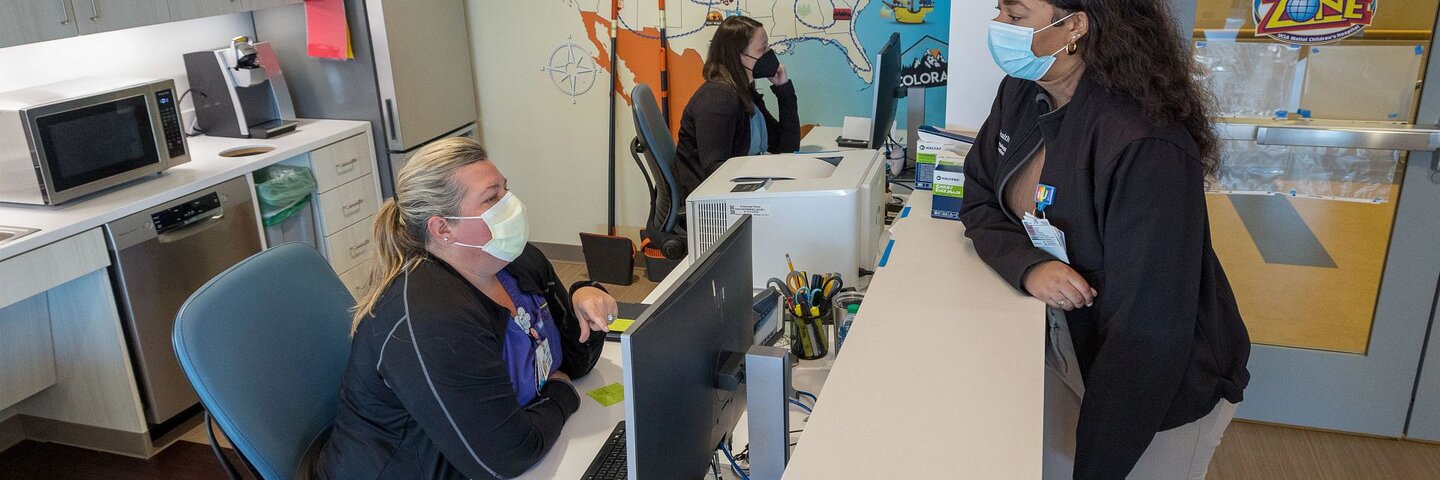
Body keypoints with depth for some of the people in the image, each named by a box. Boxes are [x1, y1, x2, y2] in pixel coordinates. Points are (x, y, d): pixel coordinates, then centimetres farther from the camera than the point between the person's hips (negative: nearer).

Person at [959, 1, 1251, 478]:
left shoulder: (1145, 149, -32)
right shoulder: (1021, 93, -9)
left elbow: (1148, 334, -31)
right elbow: (979, 203, 0)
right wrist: (1027, 265, -22)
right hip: (1066, 346, 6)